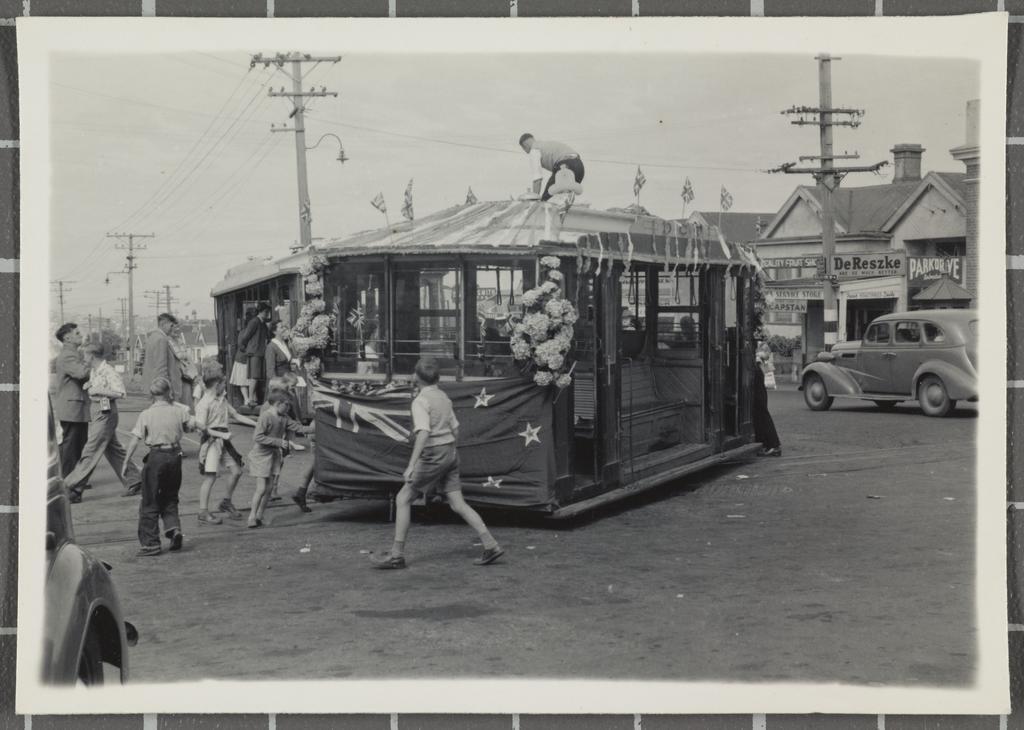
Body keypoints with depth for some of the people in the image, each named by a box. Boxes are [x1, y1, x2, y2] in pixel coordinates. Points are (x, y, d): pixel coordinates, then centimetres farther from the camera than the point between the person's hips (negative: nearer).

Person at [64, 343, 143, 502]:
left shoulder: (108, 371, -15)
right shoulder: (93, 371, 12)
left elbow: (120, 392, -21)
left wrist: (98, 390, -19)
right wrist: (89, 385, 8)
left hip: (105, 414, -10)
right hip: (96, 413, 10)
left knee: (90, 452, -8)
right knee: (114, 450, 14)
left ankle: (73, 488, -9)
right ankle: (134, 481, 20)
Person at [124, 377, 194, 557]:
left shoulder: (146, 414, -7)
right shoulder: (179, 410, -1)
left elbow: (135, 440, -8)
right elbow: (189, 426, 11)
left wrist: (127, 461, -2)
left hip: (156, 456, -3)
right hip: (175, 456, 3)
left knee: (150, 503, 5)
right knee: (170, 498, 20)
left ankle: (151, 543, 5)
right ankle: (173, 527, -1)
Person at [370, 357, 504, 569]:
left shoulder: (421, 401, -13)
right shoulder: (444, 397, 10)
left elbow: (423, 433, -24)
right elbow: (455, 429, 15)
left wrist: (411, 464, -28)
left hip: (433, 456, -8)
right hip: (450, 453, 8)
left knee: (402, 499, 2)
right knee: (458, 504, 8)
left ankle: (397, 554, 3)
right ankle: (491, 545, 2)